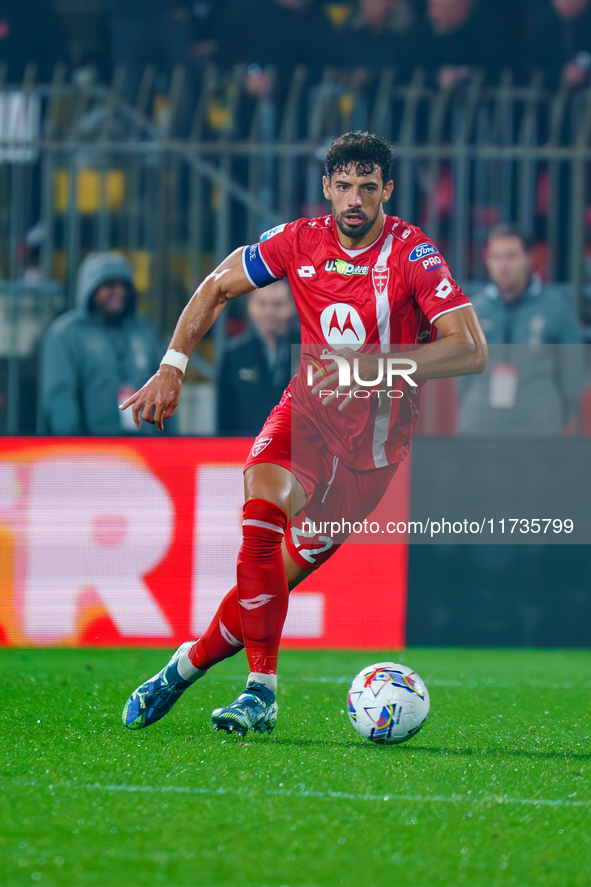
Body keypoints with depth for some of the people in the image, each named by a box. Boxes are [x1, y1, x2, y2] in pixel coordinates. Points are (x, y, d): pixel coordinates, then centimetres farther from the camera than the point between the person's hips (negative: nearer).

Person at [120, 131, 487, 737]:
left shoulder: (413, 254, -15)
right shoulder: (300, 241, -3)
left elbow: (471, 351, -23)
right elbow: (217, 287, 11)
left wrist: (372, 362, -31)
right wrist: (171, 368, 1)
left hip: (375, 434, -2)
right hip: (308, 408, 2)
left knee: (283, 572, -6)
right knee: (262, 506, -26)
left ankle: (189, 662, 15)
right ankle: (261, 691, -22)